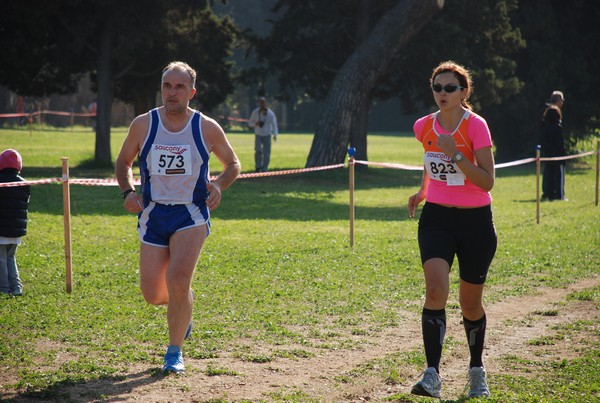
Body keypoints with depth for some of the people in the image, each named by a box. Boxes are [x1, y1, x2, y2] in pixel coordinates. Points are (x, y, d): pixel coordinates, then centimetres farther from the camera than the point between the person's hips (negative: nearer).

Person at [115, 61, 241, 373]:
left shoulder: (207, 128, -3)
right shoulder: (143, 125, -1)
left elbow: (232, 163, 12)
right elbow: (123, 162, 14)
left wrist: (219, 185, -8)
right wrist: (128, 192, -5)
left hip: (191, 215, -2)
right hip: (153, 215, 2)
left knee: (178, 280, -22)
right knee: (152, 294, -1)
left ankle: (175, 351, -3)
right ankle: (183, 307, 36)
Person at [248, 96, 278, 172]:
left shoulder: (270, 113, -5)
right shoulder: (255, 112, -2)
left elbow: (274, 125, -7)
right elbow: (250, 123, 7)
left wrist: (275, 135, -22)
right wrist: (255, 123, -17)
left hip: (267, 135, 0)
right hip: (258, 135, 0)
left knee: (266, 153, -4)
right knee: (258, 151, -17)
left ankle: (264, 169, 3)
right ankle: (258, 166, -6)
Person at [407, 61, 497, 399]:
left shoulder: (476, 126, -13)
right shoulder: (424, 127, 0)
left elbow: (487, 182, -18)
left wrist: (455, 156, -27)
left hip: (475, 221, -2)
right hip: (437, 218, 2)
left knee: (470, 303, 9)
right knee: (436, 290, -20)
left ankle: (477, 371, 33)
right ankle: (432, 375, -24)